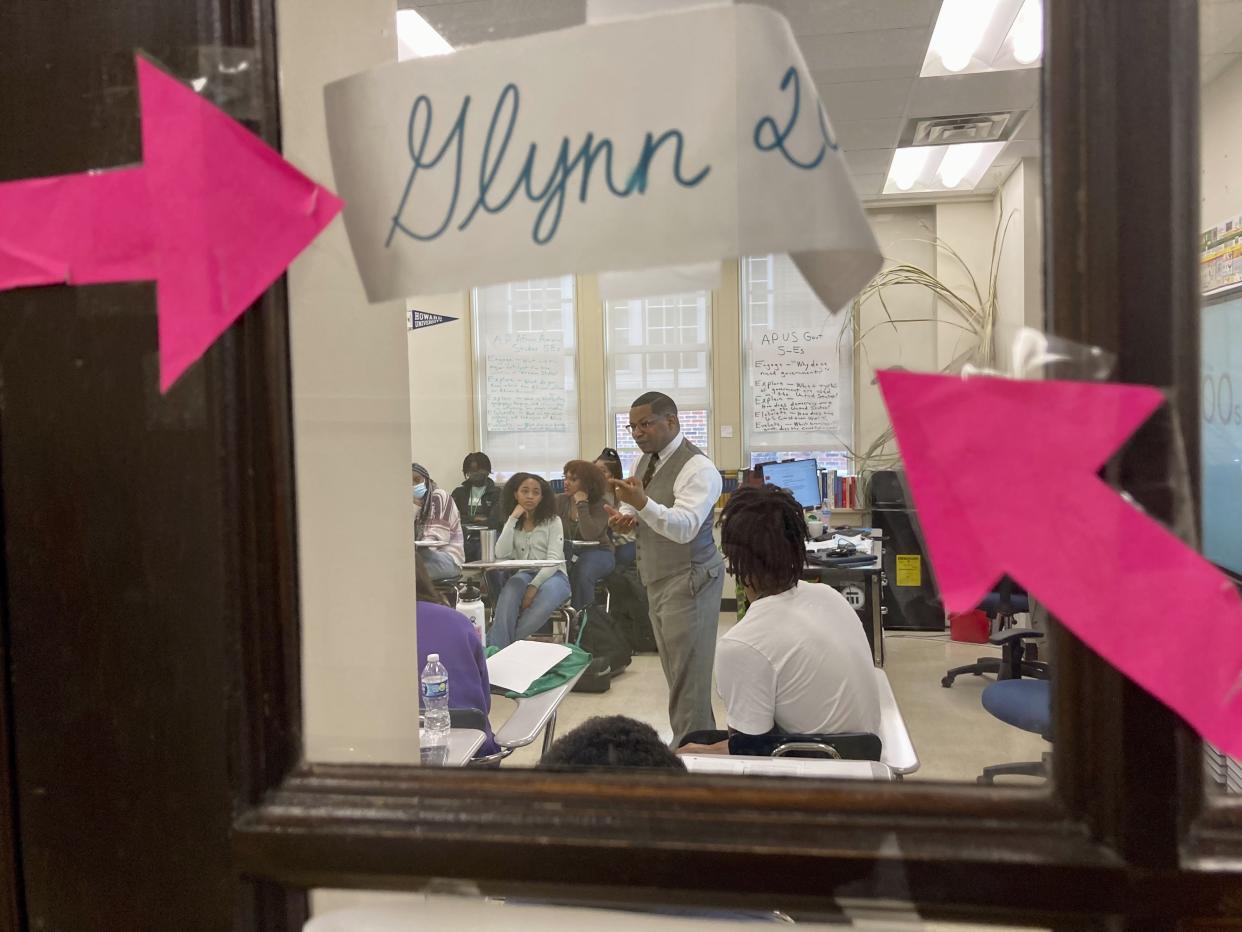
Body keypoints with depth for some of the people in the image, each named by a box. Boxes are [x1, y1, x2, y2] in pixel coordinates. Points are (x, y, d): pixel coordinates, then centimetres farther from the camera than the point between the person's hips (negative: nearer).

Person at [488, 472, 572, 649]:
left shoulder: (552, 521, 4)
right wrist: (513, 519, -5)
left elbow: (554, 560, -8)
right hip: (524, 575, 2)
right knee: (511, 590, -35)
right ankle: (496, 650, -38)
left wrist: (534, 586, -23)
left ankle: (501, 645, -33)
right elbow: (501, 555, -3)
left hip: (553, 576, -2)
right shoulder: (512, 523, 15)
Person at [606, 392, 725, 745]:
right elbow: (636, 507, 18)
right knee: (676, 673, 16)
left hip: (688, 582, -9)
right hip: (659, 581, 9)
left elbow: (683, 528, -29)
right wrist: (625, 516, -6)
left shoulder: (697, 468, -19)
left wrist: (642, 503, -43)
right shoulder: (647, 460, 9)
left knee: (688, 676, -5)